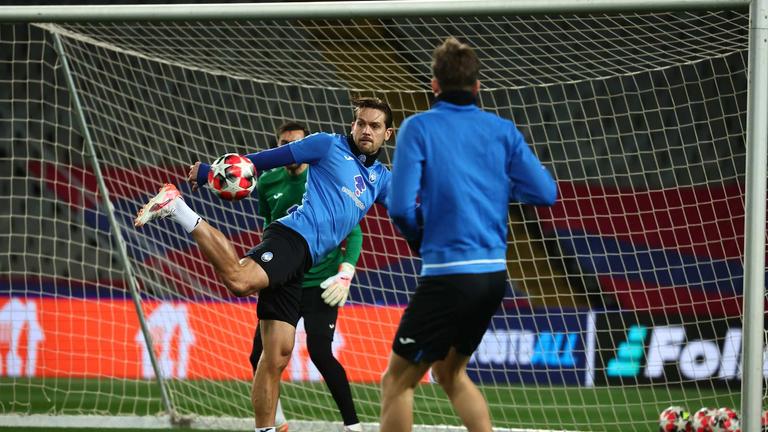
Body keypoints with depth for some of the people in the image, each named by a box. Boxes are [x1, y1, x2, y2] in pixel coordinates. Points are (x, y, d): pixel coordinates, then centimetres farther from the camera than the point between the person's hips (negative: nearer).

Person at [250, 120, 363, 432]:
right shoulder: (269, 182, 5)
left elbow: (354, 232, -4)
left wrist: (346, 271, -15)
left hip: (319, 283, -5)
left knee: (320, 354, -17)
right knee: (260, 356, 1)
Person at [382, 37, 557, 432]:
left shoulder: (418, 128, -7)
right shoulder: (502, 130, 5)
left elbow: (401, 207, -14)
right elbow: (545, 193, 2)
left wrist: (417, 238, 7)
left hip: (448, 273, -6)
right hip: (494, 273, 6)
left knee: (397, 380, 5)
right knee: (450, 372, 24)